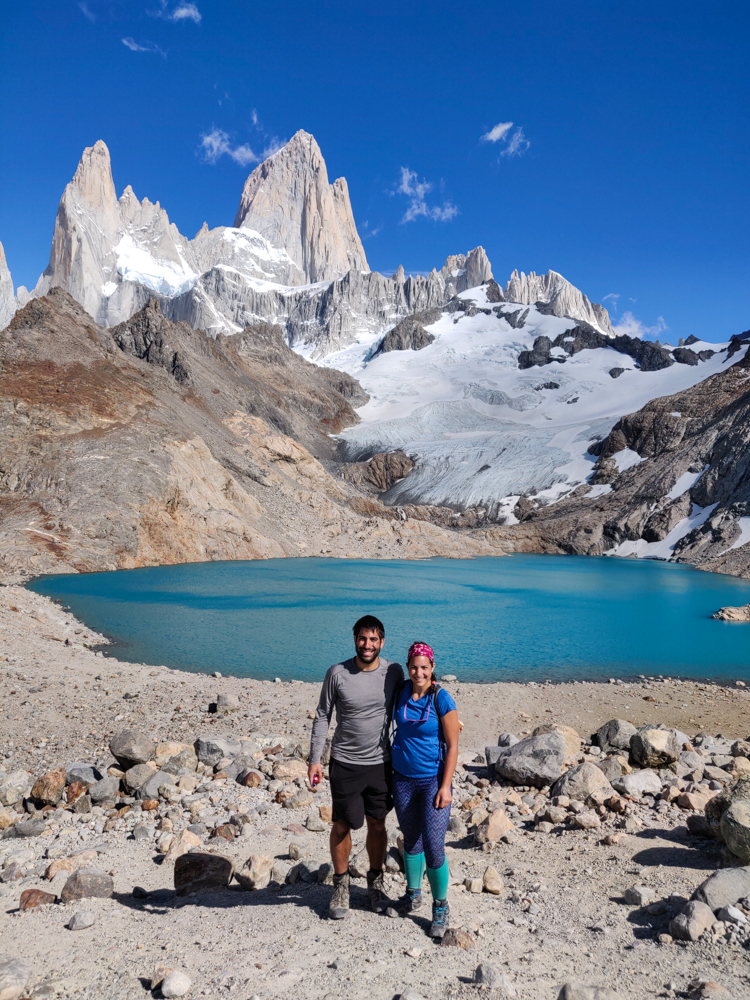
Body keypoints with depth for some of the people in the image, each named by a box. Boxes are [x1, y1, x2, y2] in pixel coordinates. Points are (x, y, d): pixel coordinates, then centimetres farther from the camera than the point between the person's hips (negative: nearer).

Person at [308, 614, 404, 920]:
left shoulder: (394, 672, -6)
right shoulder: (337, 673, -11)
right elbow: (322, 716, -2)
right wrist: (315, 759, -4)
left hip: (380, 763, 2)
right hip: (344, 763, -1)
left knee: (377, 825, 13)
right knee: (342, 825, 6)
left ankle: (376, 881, 35)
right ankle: (341, 884, 29)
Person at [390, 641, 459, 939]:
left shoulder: (441, 699, -15)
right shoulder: (400, 692, -3)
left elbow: (452, 746, -11)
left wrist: (445, 787, -14)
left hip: (433, 780, -4)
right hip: (402, 779, 4)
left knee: (433, 847, -5)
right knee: (411, 839, 17)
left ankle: (440, 906, 16)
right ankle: (413, 893, 39)